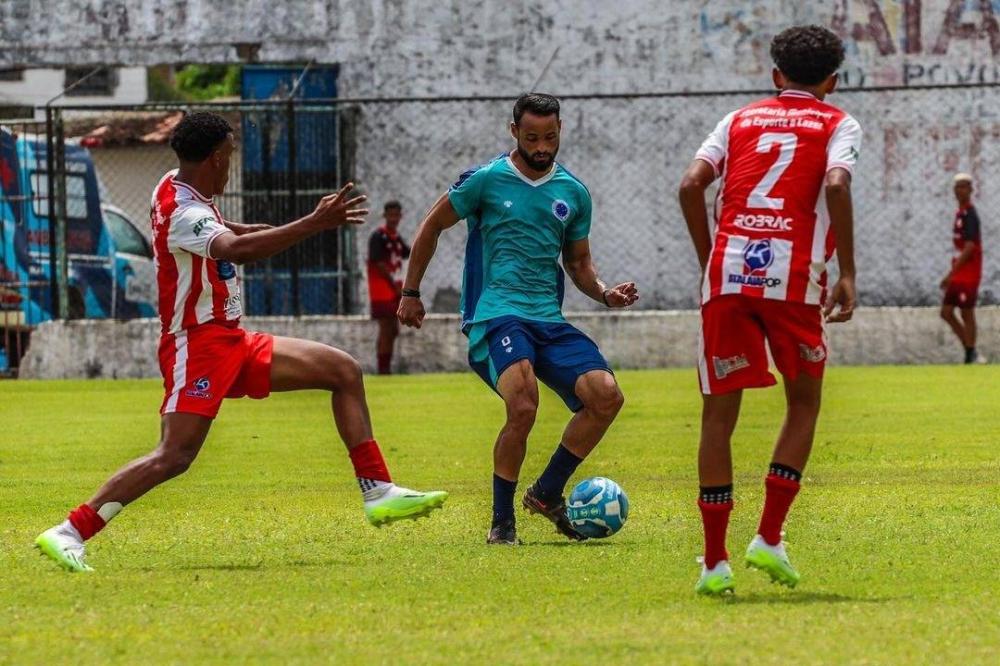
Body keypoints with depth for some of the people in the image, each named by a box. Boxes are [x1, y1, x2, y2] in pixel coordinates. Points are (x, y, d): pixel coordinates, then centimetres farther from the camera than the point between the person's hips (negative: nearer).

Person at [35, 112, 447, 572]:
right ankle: (68, 533, -15)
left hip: (231, 343, 10)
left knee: (344, 371, 7)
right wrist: (315, 224, -43)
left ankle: (378, 493, 5)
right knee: (174, 456, -20)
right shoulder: (182, 211, -21)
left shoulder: (181, 188, 10)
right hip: (196, 345, -10)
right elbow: (238, 250, -42)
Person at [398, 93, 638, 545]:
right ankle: (502, 521, -12)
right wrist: (411, 293, 11)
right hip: (496, 315, -5)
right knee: (523, 407, -29)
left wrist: (604, 294, 4)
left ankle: (547, 493, 2)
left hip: (549, 320, 5)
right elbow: (432, 227, 11)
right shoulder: (486, 180, 0)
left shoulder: (573, 193, 13)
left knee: (606, 395, -16)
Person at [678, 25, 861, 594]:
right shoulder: (837, 125, 12)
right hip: (794, 277, -2)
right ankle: (769, 538, 6)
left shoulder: (740, 120, 20)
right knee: (804, 403, 17)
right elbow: (836, 185, -8)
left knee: (720, 413, 8)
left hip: (728, 272, 2)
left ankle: (715, 561, 4)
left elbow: (692, 185, 6)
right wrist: (848, 275, -5)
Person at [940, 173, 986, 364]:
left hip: (968, 274, -9)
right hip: (958, 274, 9)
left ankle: (971, 356, 0)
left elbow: (969, 247, -21)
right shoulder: (960, 213, 14)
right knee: (946, 312, 7)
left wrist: (951, 273, -23)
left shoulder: (970, 215, -13)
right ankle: (971, 352, 14)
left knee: (967, 313, -5)